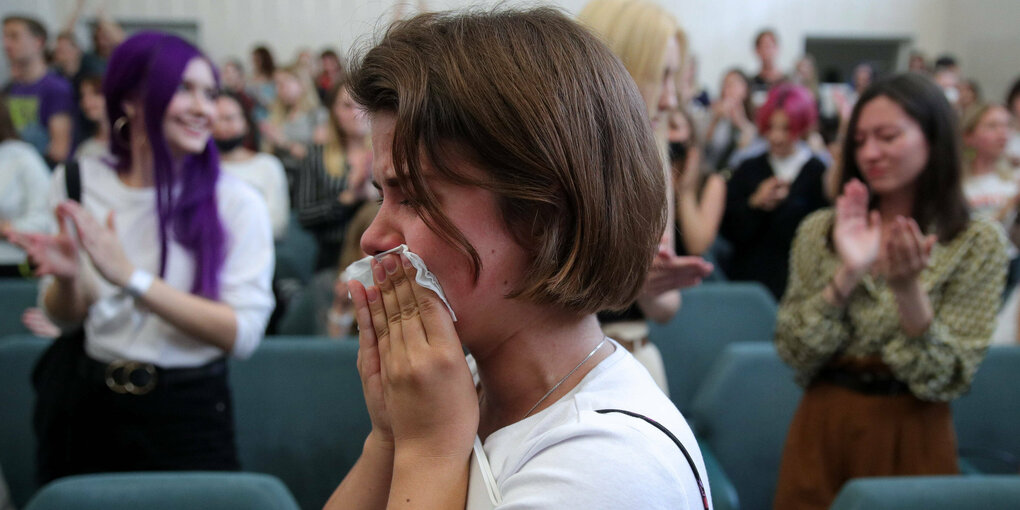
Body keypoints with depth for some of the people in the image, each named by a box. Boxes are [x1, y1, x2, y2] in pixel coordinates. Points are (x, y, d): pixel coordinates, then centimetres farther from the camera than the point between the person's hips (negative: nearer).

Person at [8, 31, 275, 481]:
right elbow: (64, 317, 6)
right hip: (88, 408, 3)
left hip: (188, 416, -3)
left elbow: (244, 333, -20)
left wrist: (131, 276, -25)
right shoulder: (76, 182, -1)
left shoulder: (236, 203, -11)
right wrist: (66, 279, -17)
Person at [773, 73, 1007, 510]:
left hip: (913, 439, -1)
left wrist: (907, 287, -25)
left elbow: (947, 380, -11)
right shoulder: (819, 231, 0)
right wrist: (847, 273, -19)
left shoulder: (978, 242, -6)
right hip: (823, 431, 2)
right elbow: (793, 354, -7)